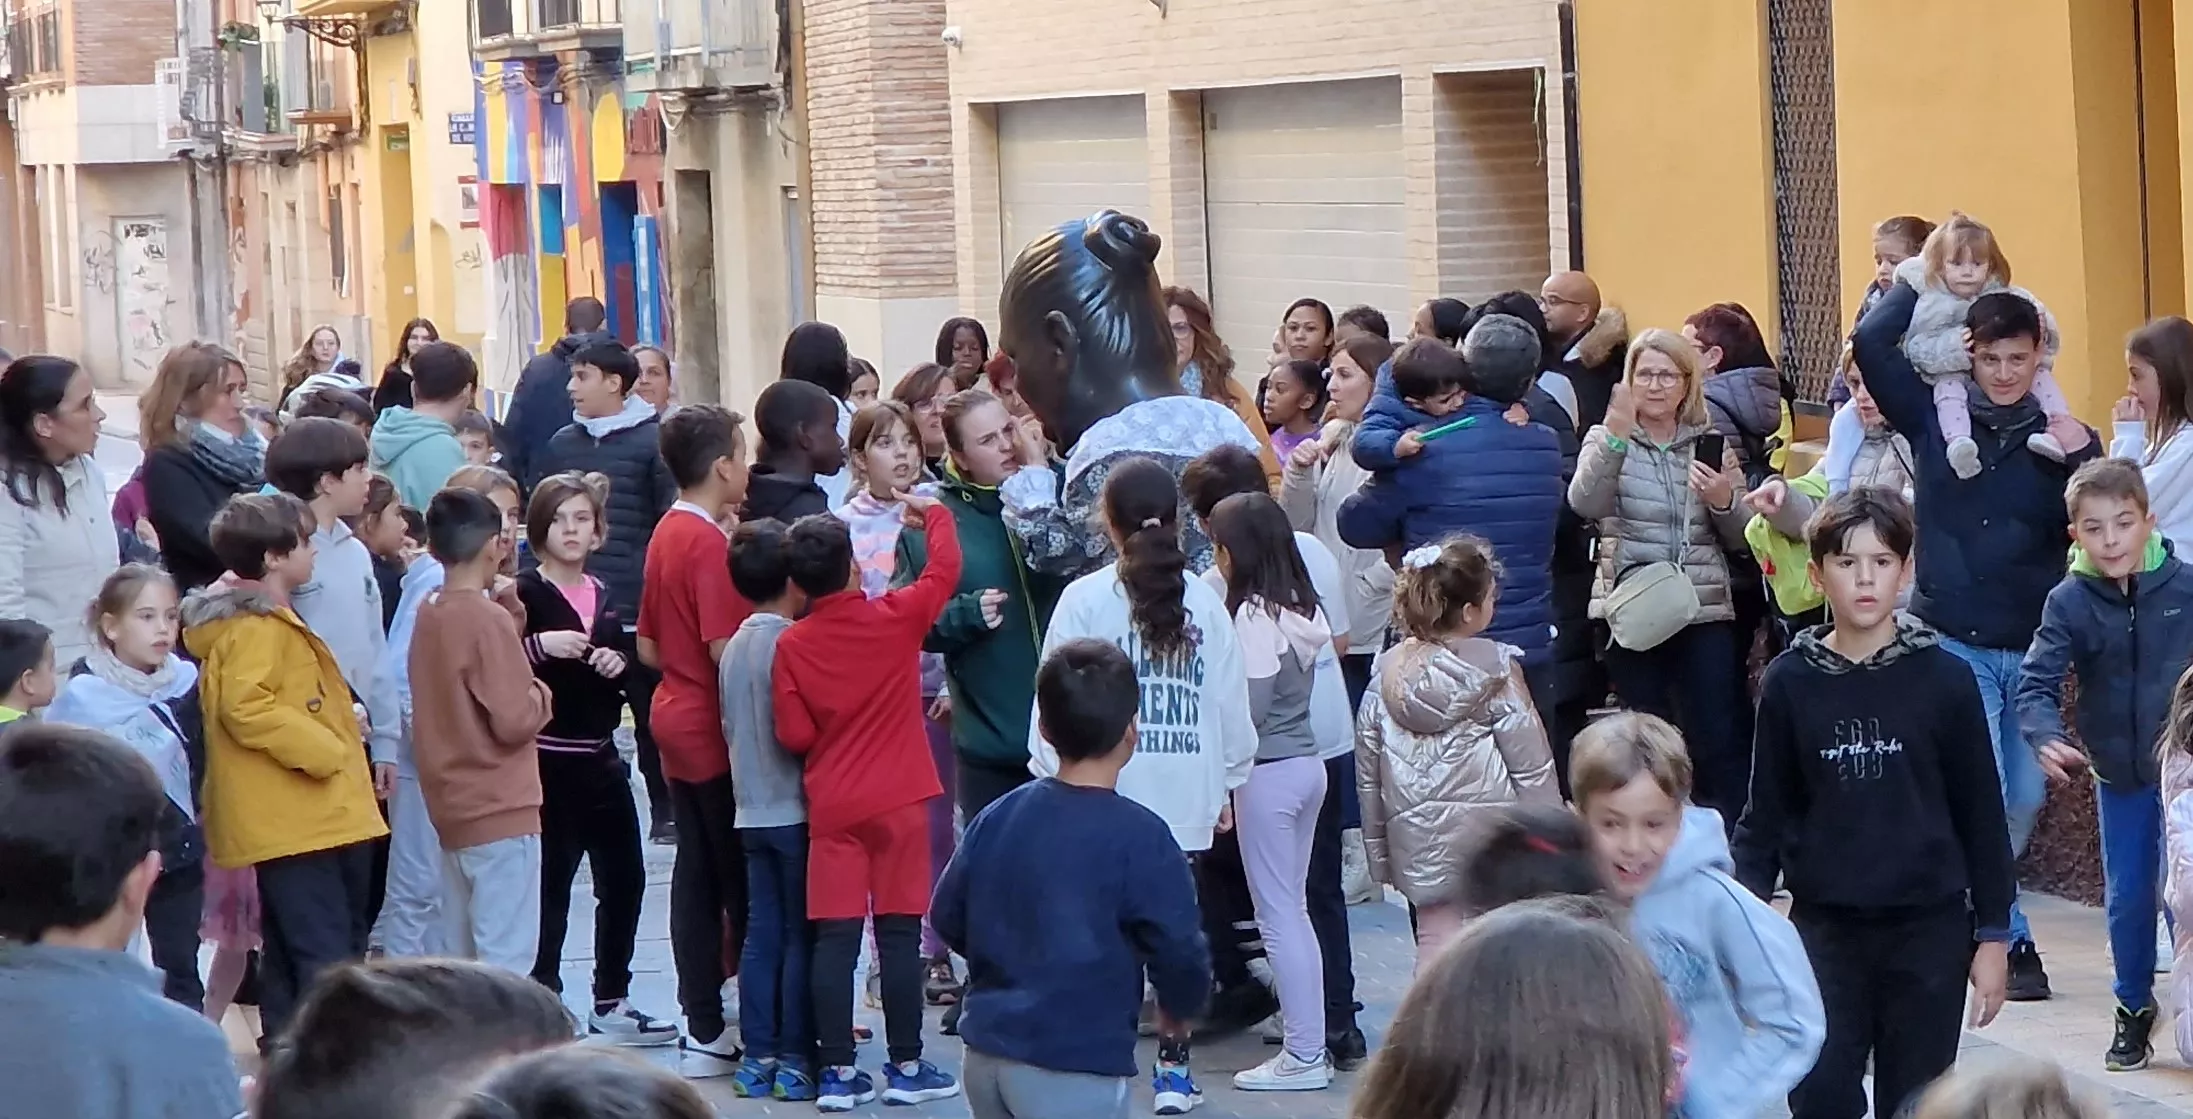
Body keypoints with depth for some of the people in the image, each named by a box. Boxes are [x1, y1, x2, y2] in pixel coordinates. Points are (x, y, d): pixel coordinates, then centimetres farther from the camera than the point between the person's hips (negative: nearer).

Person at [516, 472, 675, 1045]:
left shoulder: (603, 596, 13)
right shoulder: (524, 594, -9)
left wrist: (618, 664, 3)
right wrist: (540, 647, -30)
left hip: (599, 756, 7)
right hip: (548, 757, -7)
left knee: (624, 878, 11)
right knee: (550, 887, -4)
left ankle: (611, 1002, 22)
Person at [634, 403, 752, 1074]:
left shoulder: (665, 535, 10)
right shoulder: (710, 543, -18)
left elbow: (649, 648, 16)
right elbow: (725, 648, -23)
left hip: (676, 717, 9)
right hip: (715, 727, -9)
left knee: (696, 871, 9)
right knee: (741, 875, -2)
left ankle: (704, 1030, 12)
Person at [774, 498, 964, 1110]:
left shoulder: (792, 645, -5)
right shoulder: (896, 618, -8)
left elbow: (794, 735, -5)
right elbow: (945, 567, 7)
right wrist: (933, 512, 23)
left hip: (831, 807, 1)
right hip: (899, 801, -1)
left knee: (835, 937, 2)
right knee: (900, 933, 3)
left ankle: (836, 1071, 2)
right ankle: (906, 1067, 7)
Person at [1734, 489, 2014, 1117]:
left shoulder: (1943, 680, -2)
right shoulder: (1789, 683, 1)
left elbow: (1981, 814, 2)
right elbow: (1767, 813, 6)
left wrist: (1994, 934, 1)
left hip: (1929, 929, -1)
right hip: (1824, 926, 1)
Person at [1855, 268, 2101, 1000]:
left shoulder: (2060, 437, 2)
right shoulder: (1936, 419, 0)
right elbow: (1871, 343, -10)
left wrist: (2084, 460, -19)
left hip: (2030, 650, 2)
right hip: (1953, 643, -2)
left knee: (2024, 799, 8)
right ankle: (2010, 942, -1)